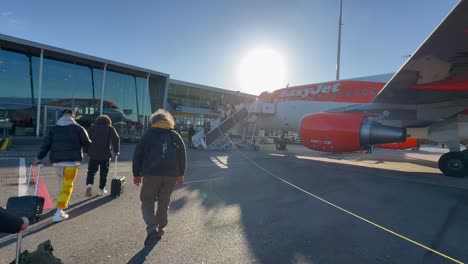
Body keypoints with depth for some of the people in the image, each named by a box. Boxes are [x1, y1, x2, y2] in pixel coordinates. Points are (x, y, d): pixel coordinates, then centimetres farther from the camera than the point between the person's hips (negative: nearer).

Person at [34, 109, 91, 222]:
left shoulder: (54, 129, 10)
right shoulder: (78, 128, -1)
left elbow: (45, 144, 4)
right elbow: (87, 143, 4)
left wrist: (39, 158, 8)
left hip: (56, 160, 5)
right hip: (71, 160, -5)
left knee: (62, 182, 25)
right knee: (67, 185, -3)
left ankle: (63, 202, 39)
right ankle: (59, 212, -9)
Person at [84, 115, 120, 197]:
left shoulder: (92, 127, 7)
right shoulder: (110, 128, 1)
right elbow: (116, 139, -9)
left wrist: (86, 151, 11)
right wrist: (116, 151, 1)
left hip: (93, 154, 1)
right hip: (105, 155, -1)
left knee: (91, 171, 10)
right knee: (103, 173, 10)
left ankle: (89, 185, -13)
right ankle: (102, 190, 18)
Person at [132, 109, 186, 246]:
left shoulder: (148, 134, 6)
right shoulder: (175, 136, 12)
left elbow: (138, 154, 3)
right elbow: (182, 155, 11)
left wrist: (136, 174, 9)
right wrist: (181, 174, 17)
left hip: (152, 173, -2)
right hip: (171, 174, 3)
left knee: (147, 201, 7)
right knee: (164, 202, 17)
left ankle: (152, 228, -12)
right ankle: (160, 228, 25)